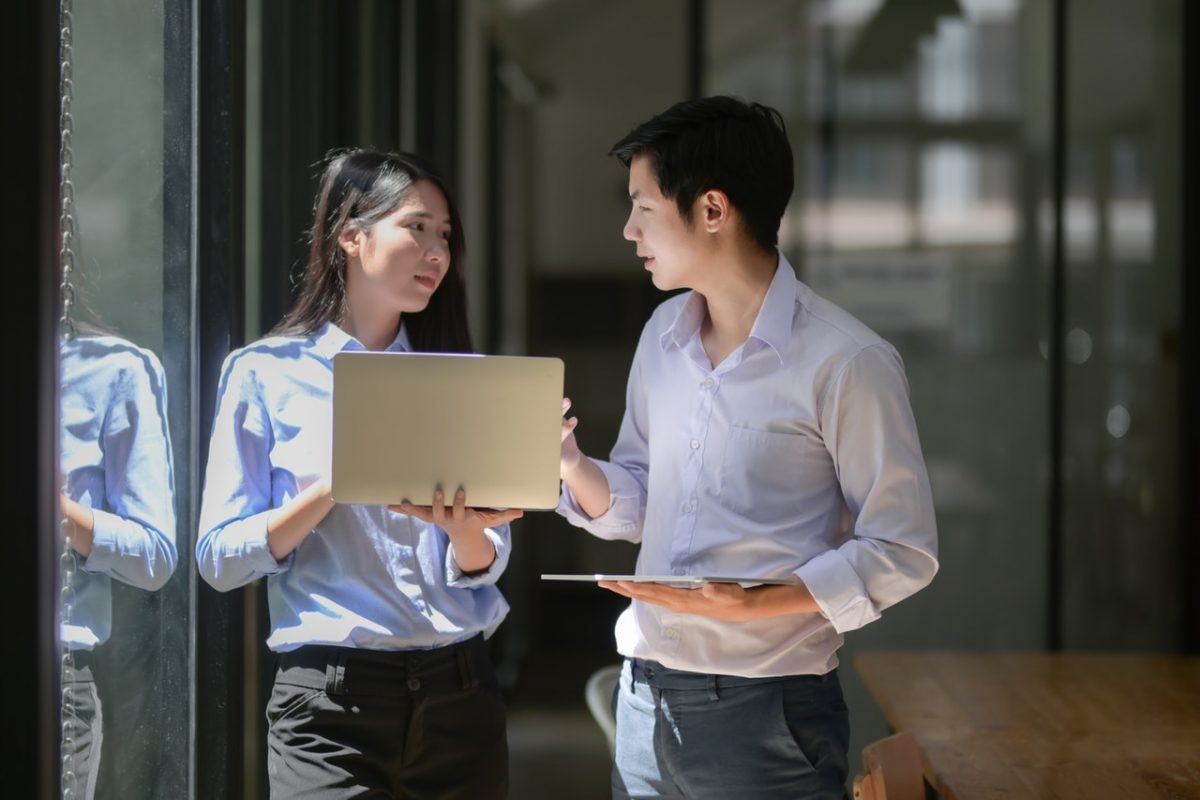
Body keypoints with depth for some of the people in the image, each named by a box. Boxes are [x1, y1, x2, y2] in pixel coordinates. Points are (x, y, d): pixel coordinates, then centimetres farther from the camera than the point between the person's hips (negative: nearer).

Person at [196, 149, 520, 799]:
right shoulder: (266, 374, 0)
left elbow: (486, 563, 7)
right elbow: (219, 557, -6)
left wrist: (463, 529, -16)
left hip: (459, 692, 4)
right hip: (333, 700, -4)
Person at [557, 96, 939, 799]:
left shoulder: (846, 361, -13)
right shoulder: (664, 335, 9)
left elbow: (902, 551, -11)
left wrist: (756, 603, -22)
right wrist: (571, 465, -5)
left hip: (766, 709, -6)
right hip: (645, 695, 6)